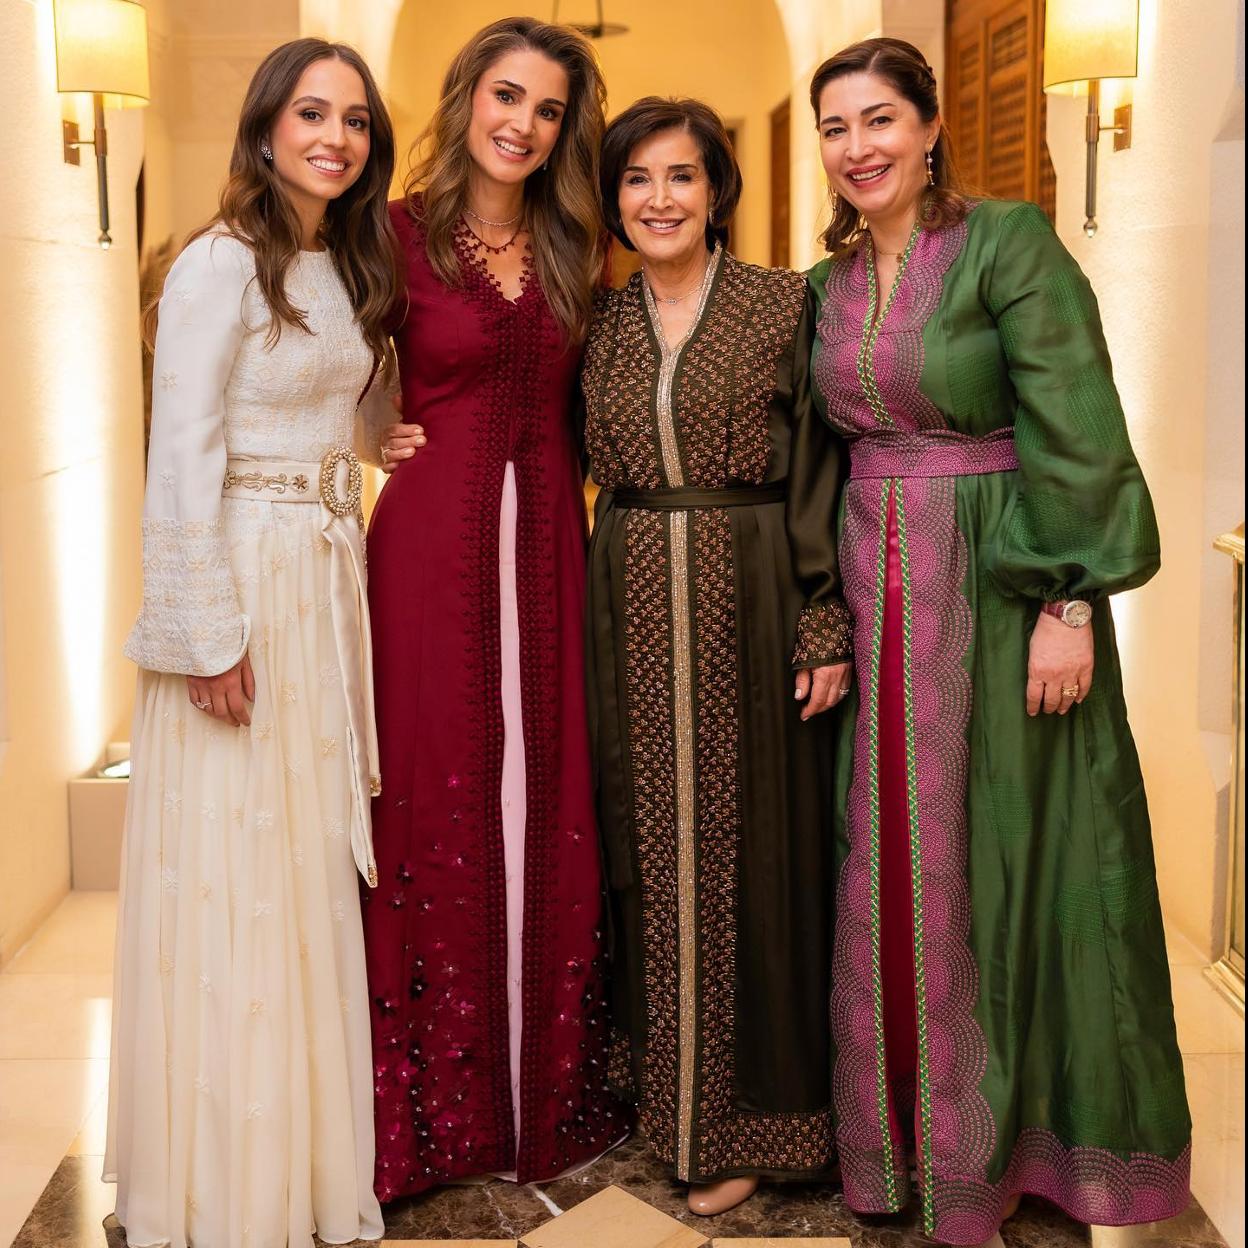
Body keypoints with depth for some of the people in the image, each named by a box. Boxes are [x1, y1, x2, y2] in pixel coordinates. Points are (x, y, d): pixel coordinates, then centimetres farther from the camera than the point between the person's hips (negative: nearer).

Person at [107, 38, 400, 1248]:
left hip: (329, 579, 8)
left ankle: (306, 1141, 28)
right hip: (242, 584, -8)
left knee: (315, 865, 13)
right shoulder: (222, 263, -10)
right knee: (231, 874, 0)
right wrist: (209, 634, -18)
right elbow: (182, 459, -15)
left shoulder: (346, 270, 13)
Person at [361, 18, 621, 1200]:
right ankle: (440, 1104, 15)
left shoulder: (572, 251, 12)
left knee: (544, 802, 7)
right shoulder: (400, 236, -1)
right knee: (438, 803, 1)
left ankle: (549, 1089, 21)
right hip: (432, 548, -4)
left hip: (546, 547, 4)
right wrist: (375, 432, -3)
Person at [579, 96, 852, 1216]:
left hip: (751, 611, -3)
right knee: (647, 845, 8)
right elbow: (592, 469, 13)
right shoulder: (601, 324, 10)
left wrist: (828, 627, -10)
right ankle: (661, 1081, 24)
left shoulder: (785, 304, -1)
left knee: (745, 841, 2)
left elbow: (824, 477, -4)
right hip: (632, 613, 3)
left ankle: (744, 1115, 14)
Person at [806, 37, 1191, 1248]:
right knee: (884, 856, 10)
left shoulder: (1007, 244, -9)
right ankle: (903, 1107, 28)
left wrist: (1070, 606, -20)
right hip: (874, 594, 6)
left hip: (1000, 590, -5)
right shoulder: (828, 283, 10)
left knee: (1003, 850, 4)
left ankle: (1009, 1126, 22)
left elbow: (1079, 434, -15)